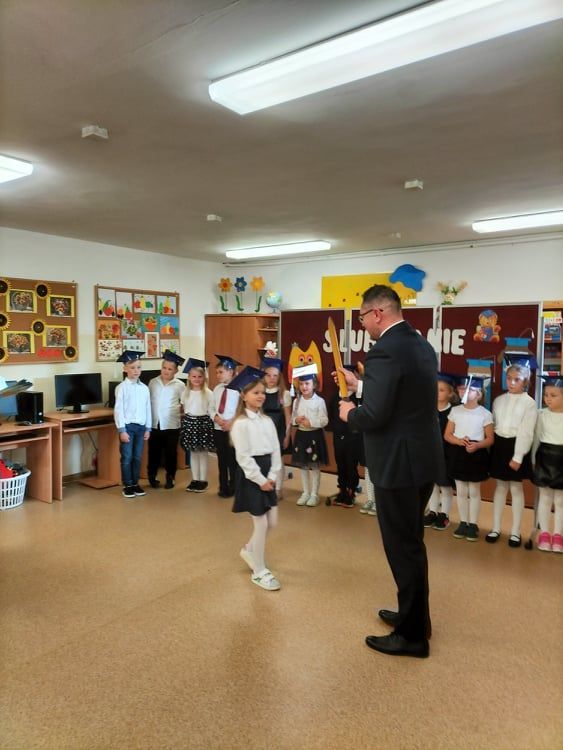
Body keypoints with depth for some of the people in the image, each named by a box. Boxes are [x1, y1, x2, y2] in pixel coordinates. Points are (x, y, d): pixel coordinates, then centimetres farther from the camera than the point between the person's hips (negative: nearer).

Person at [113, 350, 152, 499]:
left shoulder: (144, 388, 6)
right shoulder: (122, 387, -7)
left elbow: (148, 409, 10)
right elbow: (118, 410, -9)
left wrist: (148, 428, 9)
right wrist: (122, 430, -13)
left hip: (141, 426, 4)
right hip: (127, 426, -4)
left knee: (137, 457, 11)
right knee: (127, 458, 3)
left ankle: (135, 484, 22)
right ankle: (127, 486, 15)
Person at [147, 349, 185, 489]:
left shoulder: (179, 385, -3)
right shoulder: (152, 382, 3)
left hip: (171, 425, -2)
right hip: (154, 424, 2)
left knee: (170, 453, 8)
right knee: (154, 452, 11)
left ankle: (170, 478, 23)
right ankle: (152, 477, 27)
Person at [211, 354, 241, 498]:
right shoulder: (217, 389, 8)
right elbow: (212, 408, 10)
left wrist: (232, 421, -19)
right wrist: (216, 417, -9)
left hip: (233, 428, -6)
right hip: (218, 428, 6)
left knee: (232, 459, 4)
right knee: (221, 459, 13)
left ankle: (233, 487, 18)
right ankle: (223, 487, 25)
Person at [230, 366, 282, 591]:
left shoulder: (267, 420, 7)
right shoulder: (240, 423, -14)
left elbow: (275, 449, 5)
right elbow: (243, 457, -17)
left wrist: (272, 476, -6)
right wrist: (260, 480, -16)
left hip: (266, 474, 7)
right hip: (250, 475, -7)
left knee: (272, 521, 12)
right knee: (261, 523, -1)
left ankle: (249, 550, 38)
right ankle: (259, 572, 16)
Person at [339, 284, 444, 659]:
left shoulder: (385, 351, -21)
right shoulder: (421, 344, 9)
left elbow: (373, 416, -26)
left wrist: (349, 413, -6)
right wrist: (359, 385, 19)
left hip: (399, 463, -10)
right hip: (423, 458, 10)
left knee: (403, 547, 5)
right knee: (411, 542, 23)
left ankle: (413, 635, 22)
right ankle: (412, 614, 40)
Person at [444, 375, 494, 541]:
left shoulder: (485, 414, -5)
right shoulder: (455, 411, 3)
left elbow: (490, 439, -3)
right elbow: (447, 435, 4)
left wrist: (477, 445, -22)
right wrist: (460, 441, -15)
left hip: (477, 454, -3)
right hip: (458, 453, 3)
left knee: (474, 491, 7)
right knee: (461, 491, 10)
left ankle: (473, 525, 18)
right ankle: (463, 523, 22)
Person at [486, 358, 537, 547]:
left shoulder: (529, 403, -6)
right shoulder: (499, 400, 7)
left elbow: (526, 432, -11)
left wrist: (518, 457, -16)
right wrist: (493, 446, 1)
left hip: (517, 446, -4)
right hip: (500, 445, 4)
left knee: (516, 488, 5)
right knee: (500, 487, 11)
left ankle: (515, 532, 16)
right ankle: (496, 528, 19)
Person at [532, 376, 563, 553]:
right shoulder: (542, 414, -1)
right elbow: (536, 438, 4)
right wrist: (533, 460, 3)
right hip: (545, 457, 1)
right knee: (545, 498, 10)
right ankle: (544, 533, 21)